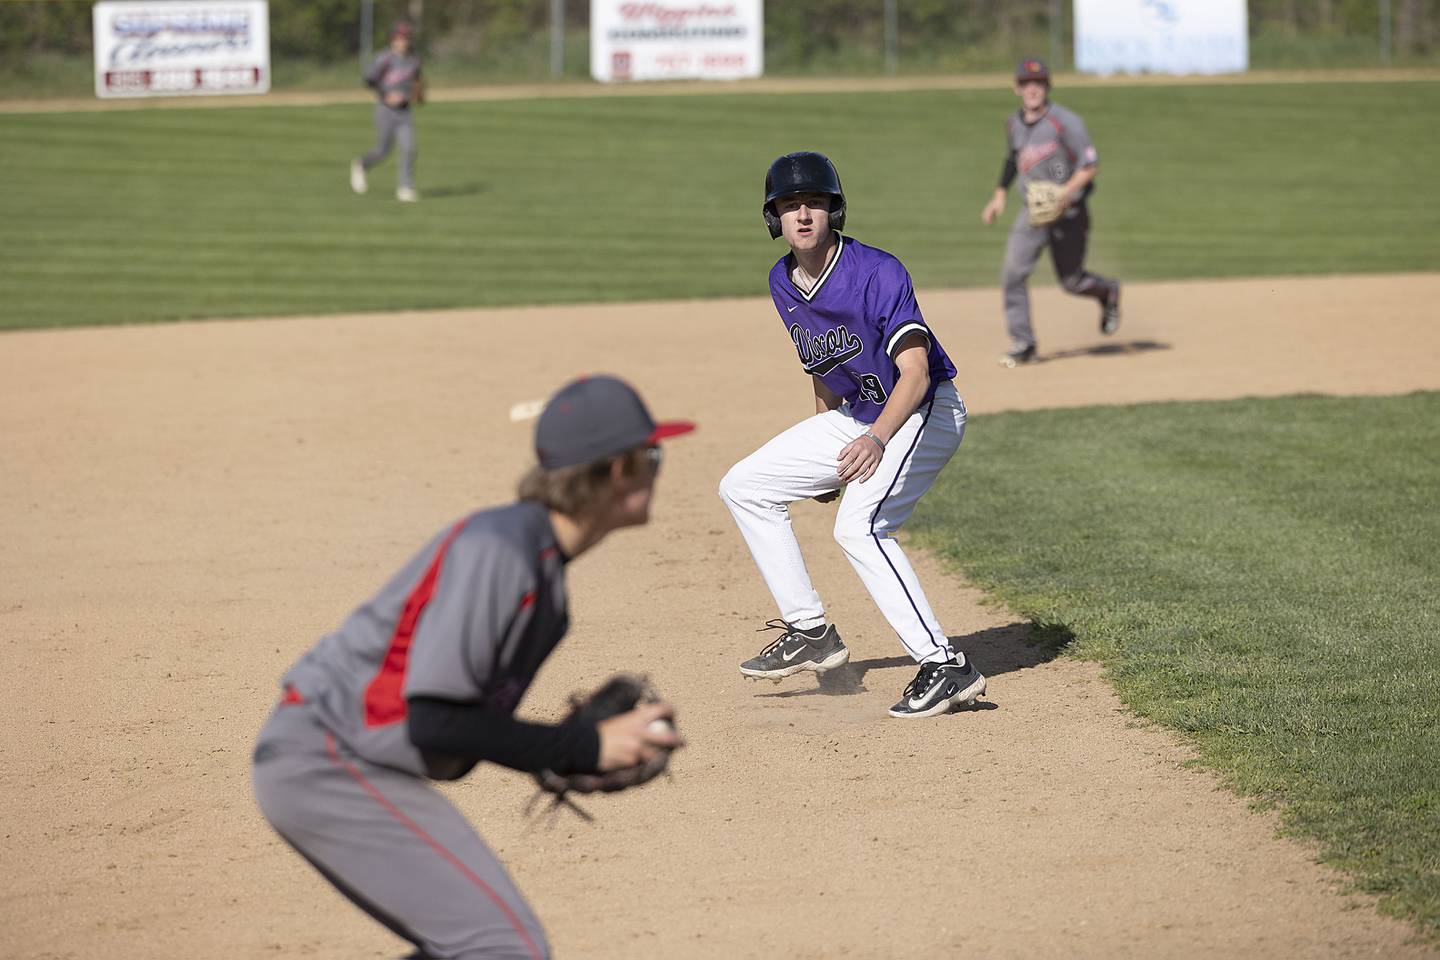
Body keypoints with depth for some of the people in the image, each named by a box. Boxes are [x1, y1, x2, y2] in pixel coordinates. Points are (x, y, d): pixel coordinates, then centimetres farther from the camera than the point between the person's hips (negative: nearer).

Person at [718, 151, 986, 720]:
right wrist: (825, 461, 20)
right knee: (745, 487, 6)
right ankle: (811, 633, 10)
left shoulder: (877, 273, -25)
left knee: (859, 528, -29)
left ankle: (946, 667, -27)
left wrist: (876, 439, -51)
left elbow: (915, 373, -34)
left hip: (925, 414, -9)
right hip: (853, 418, 9)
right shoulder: (783, 284, -1)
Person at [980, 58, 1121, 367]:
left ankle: (1108, 292, 40)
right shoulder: (1014, 124, 5)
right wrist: (1000, 195, 17)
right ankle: (1022, 344, -4)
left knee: (1072, 281, 5)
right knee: (1012, 273, -11)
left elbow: (1090, 165, -17)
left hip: (1068, 213, -5)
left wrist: (1067, 191, -30)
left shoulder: (1065, 122, -16)